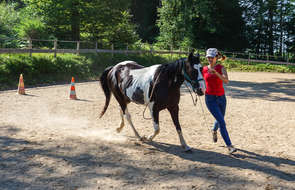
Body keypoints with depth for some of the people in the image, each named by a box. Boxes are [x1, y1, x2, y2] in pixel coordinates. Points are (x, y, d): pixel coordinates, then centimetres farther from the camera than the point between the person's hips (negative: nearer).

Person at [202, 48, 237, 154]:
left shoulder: (221, 68, -4)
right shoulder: (204, 69, 1)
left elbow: (226, 81, -23)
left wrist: (216, 73, -35)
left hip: (221, 98, 2)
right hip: (210, 98, -2)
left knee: (220, 120, 22)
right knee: (222, 122, -13)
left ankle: (214, 130, 57)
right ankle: (229, 146, -8)